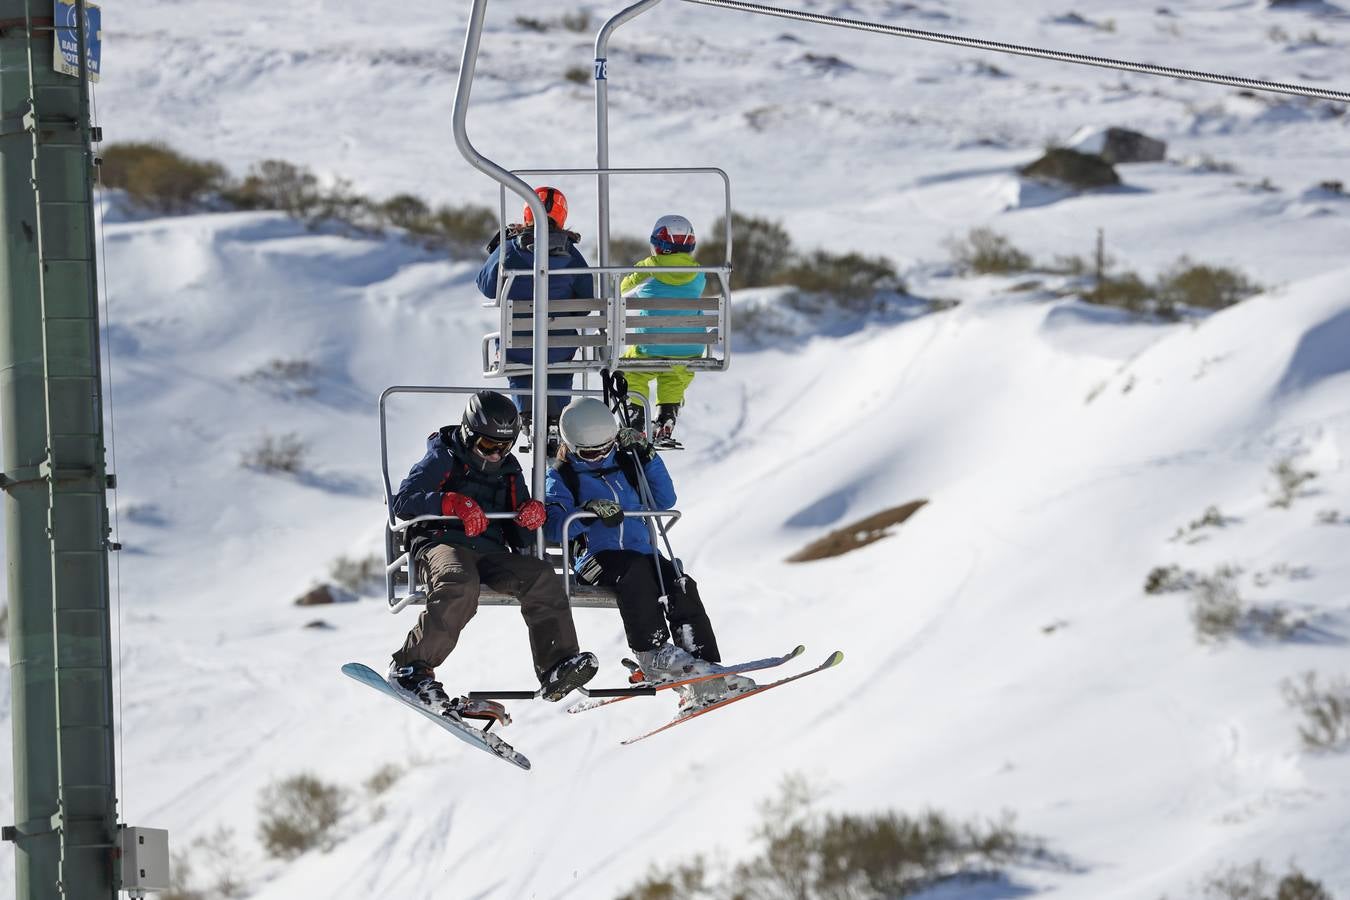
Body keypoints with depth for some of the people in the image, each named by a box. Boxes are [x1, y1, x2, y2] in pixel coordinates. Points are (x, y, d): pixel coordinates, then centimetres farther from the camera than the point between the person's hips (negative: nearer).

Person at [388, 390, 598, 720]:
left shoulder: (508, 470, 21)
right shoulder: (443, 460, 5)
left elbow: (520, 537, 23)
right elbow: (403, 501, -7)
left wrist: (532, 515, -2)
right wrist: (452, 503, -20)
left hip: (491, 553, 5)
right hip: (441, 542, -5)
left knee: (542, 576, -20)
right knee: (460, 585, -38)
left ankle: (556, 668, -27)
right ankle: (411, 668, -35)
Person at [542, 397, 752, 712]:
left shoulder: (625, 464, 21)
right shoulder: (562, 477, 8)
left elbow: (664, 500, 18)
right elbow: (553, 526, -7)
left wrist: (647, 458, 8)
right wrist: (589, 512, -23)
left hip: (642, 553, 4)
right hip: (597, 558, -4)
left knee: (682, 585, -22)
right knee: (636, 570, -37)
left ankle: (704, 671, -30)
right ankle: (654, 653, -40)